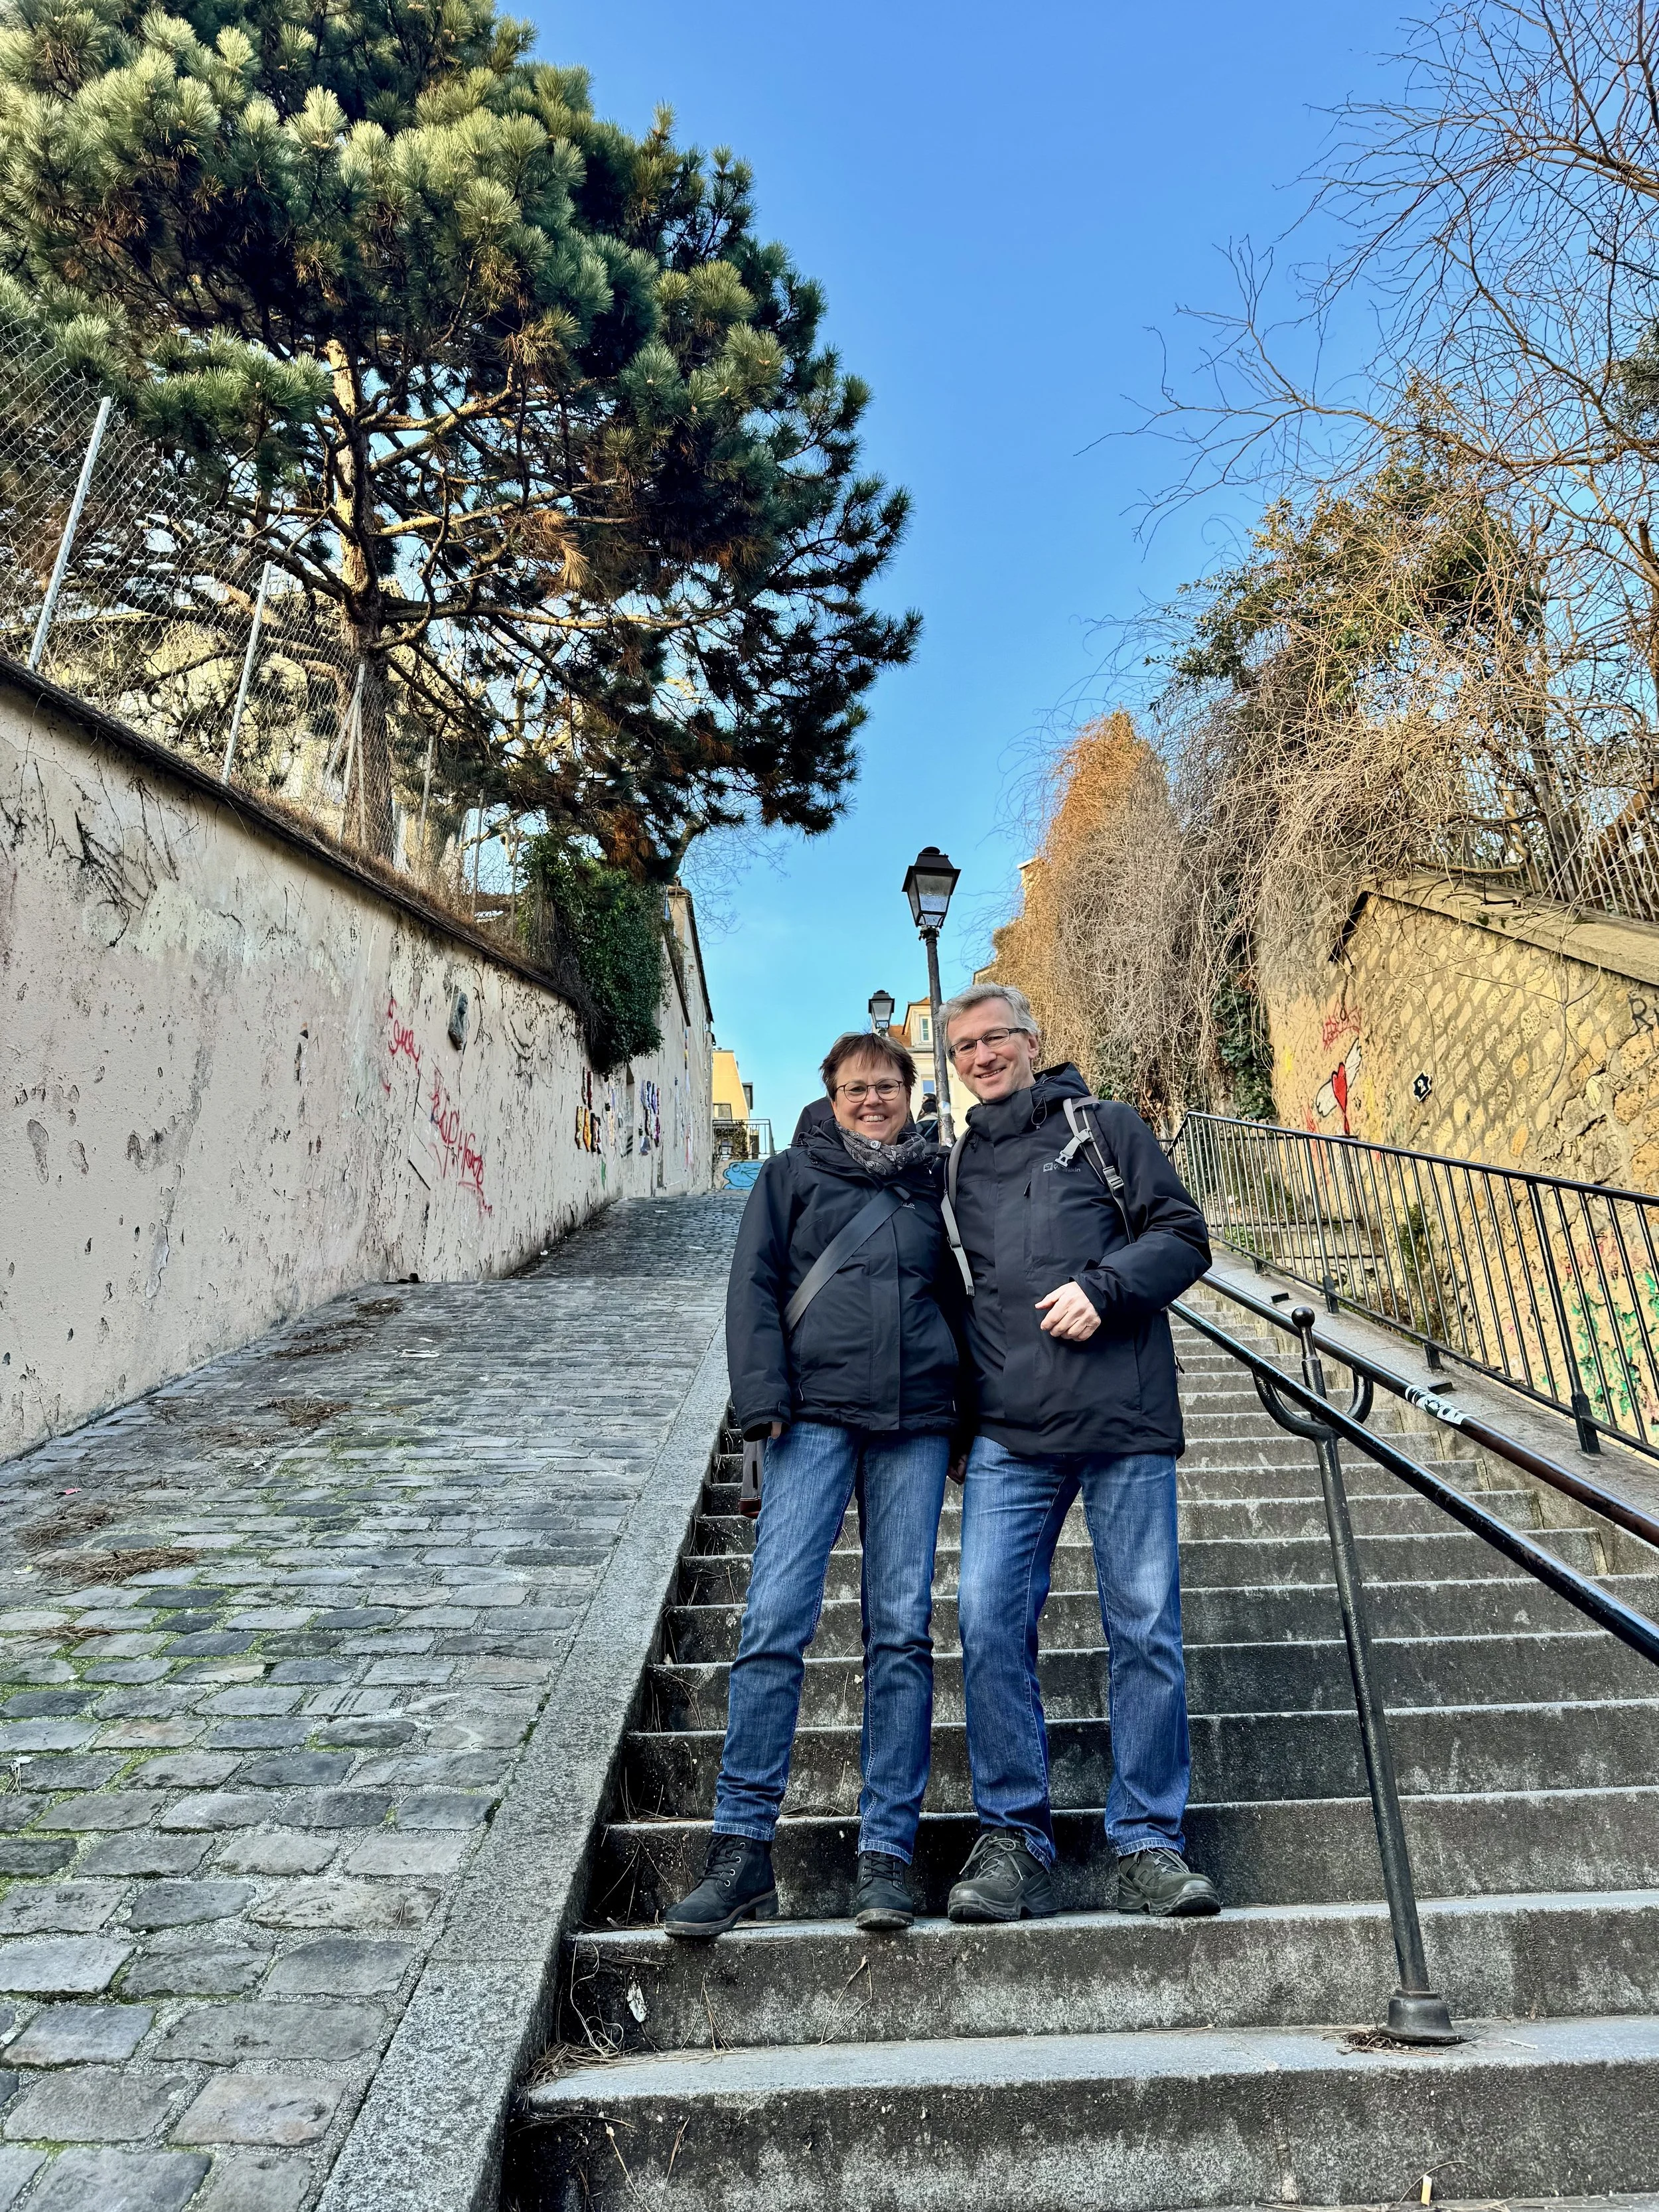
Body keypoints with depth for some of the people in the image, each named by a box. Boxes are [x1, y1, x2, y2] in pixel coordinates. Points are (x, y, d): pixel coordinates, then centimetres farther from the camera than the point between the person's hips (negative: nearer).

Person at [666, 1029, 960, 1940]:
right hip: (816, 1415, -2)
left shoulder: (936, 1183, 17)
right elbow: (754, 1286, 4)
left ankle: (887, 1851, 12)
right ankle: (742, 1851, 5)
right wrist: (764, 1400, -8)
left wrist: (966, 1403, 12)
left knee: (902, 1629, 1)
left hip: (915, 1423, 2)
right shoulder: (794, 1173, 11)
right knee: (775, 1620, -8)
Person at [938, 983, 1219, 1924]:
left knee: (1146, 1629, 2)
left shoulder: (1108, 1128, 10)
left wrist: (1104, 1287, -13)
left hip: (1125, 1422, -2)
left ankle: (1150, 1843, 17)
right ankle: (1014, 1838, 9)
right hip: (1011, 1436, 3)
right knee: (990, 1624, -6)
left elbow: (1183, 1235, 3)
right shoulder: (961, 1167, 19)